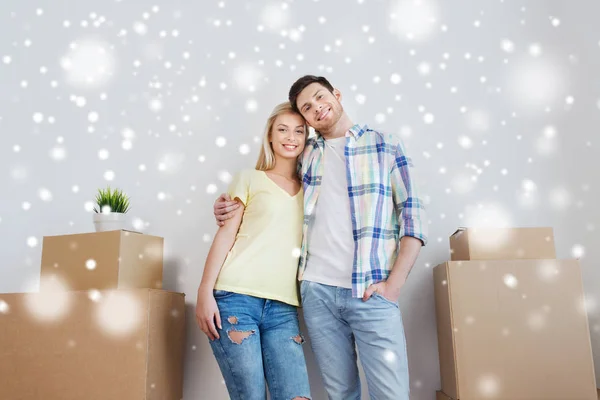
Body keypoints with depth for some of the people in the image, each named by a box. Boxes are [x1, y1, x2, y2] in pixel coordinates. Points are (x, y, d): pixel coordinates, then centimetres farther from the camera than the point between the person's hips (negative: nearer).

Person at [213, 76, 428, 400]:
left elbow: (413, 215, 1)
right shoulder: (306, 155, 14)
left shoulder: (385, 145, 6)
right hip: (317, 290, 3)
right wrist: (230, 207, 6)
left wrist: (394, 284, -8)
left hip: (371, 293, -2)